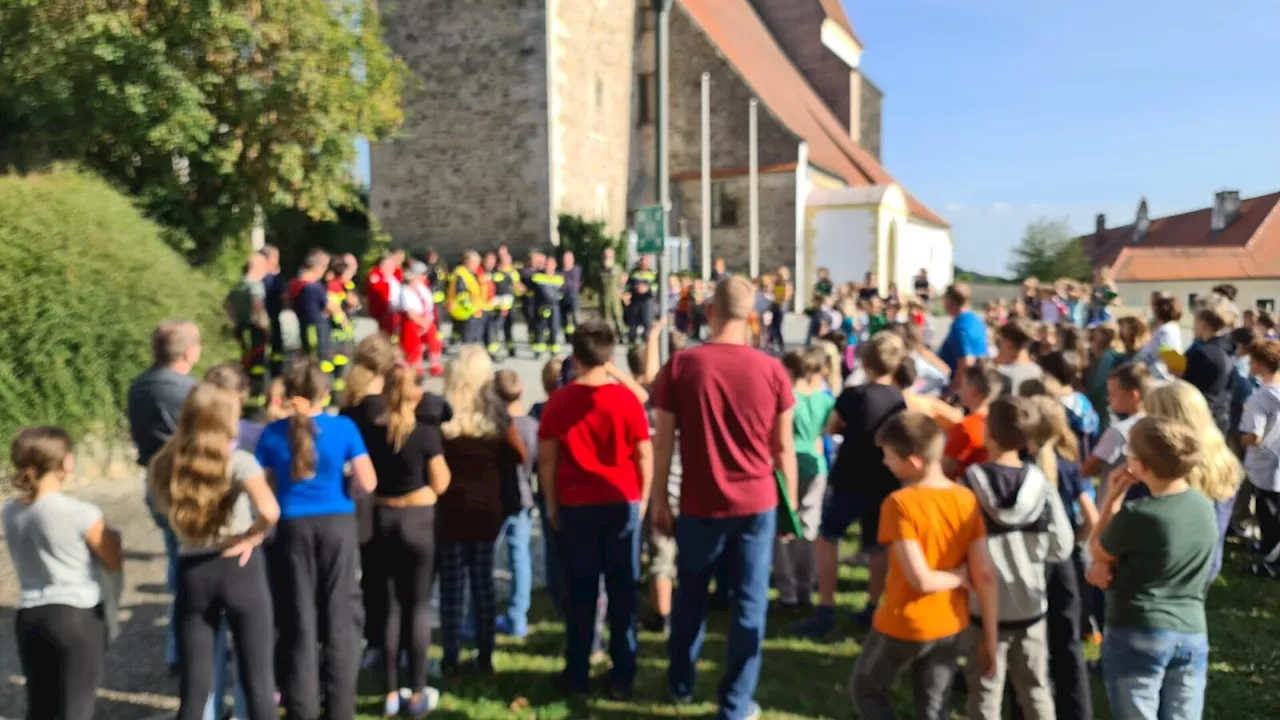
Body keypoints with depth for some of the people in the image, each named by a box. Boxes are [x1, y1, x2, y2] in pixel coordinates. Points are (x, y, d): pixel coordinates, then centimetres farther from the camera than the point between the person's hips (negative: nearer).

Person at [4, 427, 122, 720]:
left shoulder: (10, 511, 1)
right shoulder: (81, 513, -18)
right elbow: (115, 563, -5)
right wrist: (111, 536, 13)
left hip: (29, 616, 6)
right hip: (78, 616, -6)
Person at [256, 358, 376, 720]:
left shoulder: (272, 433, -1)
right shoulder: (344, 428, -6)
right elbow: (368, 484, -10)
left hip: (293, 528, 1)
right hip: (338, 525, -1)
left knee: (298, 619, 10)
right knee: (340, 618, 8)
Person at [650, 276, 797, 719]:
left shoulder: (680, 366, -7)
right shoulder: (771, 370, -6)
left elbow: (663, 443, -4)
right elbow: (783, 447, -1)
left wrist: (659, 501, 5)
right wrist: (791, 503, 10)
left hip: (700, 505, 1)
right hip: (757, 504, 0)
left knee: (690, 595, 20)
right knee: (750, 604, 10)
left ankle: (681, 682, 37)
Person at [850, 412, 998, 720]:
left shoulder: (900, 503, -22)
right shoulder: (966, 499, -5)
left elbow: (921, 579, -25)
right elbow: (985, 575, -5)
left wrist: (962, 576, -6)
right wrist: (990, 638, 2)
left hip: (904, 626, -5)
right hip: (950, 626, 5)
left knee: (867, 688, 21)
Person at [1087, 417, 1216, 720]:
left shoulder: (1136, 515, -21)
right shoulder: (1205, 506, 0)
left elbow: (1096, 552, -2)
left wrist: (1113, 497, -2)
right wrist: (1114, 568, -1)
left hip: (1136, 637, -6)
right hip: (1192, 635, 6)